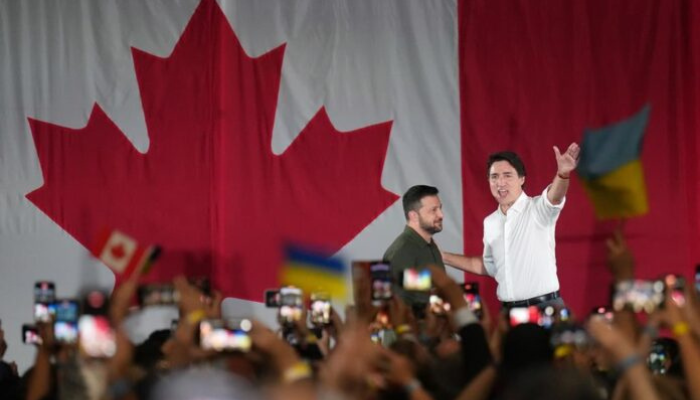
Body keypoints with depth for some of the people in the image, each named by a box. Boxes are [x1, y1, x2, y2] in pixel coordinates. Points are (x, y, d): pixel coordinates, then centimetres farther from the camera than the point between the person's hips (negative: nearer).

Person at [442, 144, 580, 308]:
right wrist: (442, 257, 24)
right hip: (508, 311, 6)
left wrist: (563, 173, -54)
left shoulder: (538, 209, -8)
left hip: (545, 307, -6)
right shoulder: (490, 223, 13)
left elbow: (554, 197, -31)